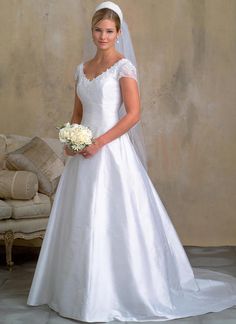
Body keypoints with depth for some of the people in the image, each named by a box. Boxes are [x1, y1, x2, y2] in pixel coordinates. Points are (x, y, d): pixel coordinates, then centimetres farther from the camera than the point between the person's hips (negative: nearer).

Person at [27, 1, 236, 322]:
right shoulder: (82, 68, 14)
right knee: (80, 220, 9)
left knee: (111, 220, -5)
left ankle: (115, 294, 7)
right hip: (84, 152, 7)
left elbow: (134, 114, -13)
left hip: (112, 150, -7)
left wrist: (100, 142, -17)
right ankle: (82, 290, 22)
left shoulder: (123, 66, -6)